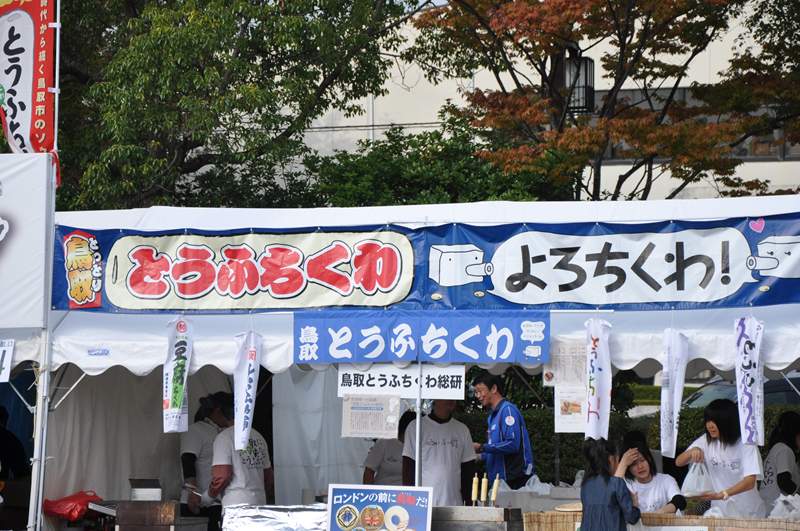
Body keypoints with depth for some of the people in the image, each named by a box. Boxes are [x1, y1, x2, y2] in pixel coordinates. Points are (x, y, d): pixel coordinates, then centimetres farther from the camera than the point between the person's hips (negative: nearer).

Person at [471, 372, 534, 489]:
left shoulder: (508, 410, -11)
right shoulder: (493, 415, 19)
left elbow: (512, 444, -22)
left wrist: (482, 448, -18)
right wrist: (480, 456, 13)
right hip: (499, 480, 9)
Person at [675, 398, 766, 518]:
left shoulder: (746, 444, -14)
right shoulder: (706, 441, 1)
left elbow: (750, 481, -24)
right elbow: (678, 462, 2)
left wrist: (722, 494, -39)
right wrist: (692, 451, -21)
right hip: (719, 511, 4)